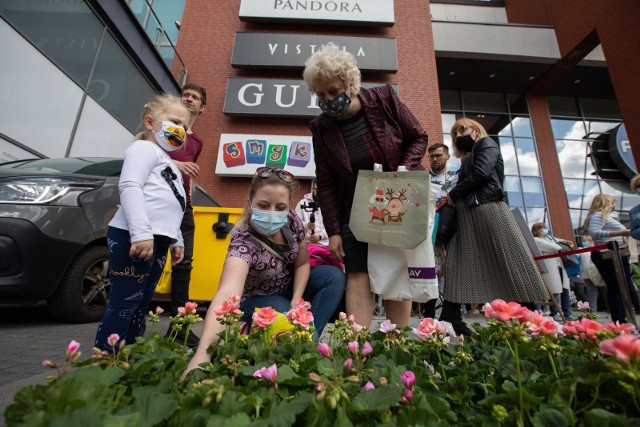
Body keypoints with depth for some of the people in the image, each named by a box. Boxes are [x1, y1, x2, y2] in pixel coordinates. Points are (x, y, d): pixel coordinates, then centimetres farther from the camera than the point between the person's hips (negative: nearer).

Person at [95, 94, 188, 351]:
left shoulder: (167, 163, 30)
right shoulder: (145, 148, 1)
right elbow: (129, 187, -17)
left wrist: (175, 240, 24)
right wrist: (141, 233, -27)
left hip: (156, 240, 10)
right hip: (134, 237, -10)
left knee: (140, 307, 13)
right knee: (124, 306, -7)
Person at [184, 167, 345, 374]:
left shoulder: (292, 221, -21)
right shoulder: (243, 243, -38)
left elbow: (302, 263, -4)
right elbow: (227, 294, -56)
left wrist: (297, 299, -18)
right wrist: (203, 352, -70)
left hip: (288, 287, 6)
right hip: (255, 299, -5)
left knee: (335, 276, -12)